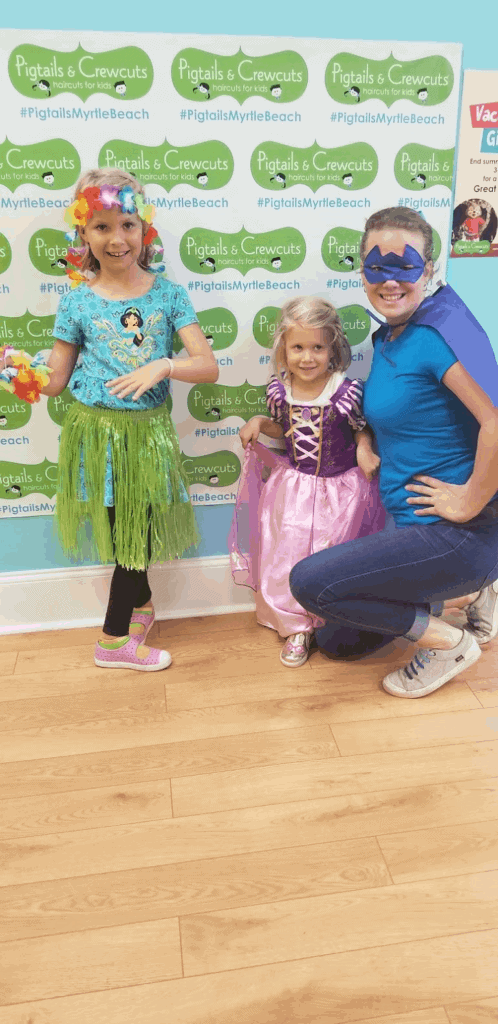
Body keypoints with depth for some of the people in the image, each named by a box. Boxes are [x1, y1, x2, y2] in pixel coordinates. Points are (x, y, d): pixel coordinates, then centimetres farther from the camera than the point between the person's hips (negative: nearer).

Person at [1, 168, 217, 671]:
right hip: (96, 432, -1)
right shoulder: (77, 301, -2)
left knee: (141, 531, 10)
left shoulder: (168, 294, -1)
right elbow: (54, 380, 0)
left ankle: (115, 636, 31)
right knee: (124, 533, 7)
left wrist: (163, 366, -25)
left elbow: (208, 366, -9)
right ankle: (140, 604, 34)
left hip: (148, 432, 2)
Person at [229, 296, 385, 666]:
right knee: (286, 556, 6)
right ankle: (298, 627, 27)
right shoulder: (279, 390, -8)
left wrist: (364, 448, -23)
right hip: (293, 486, 3)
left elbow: (363, 429, -3)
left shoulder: (347, 392, -20)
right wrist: (258, 423, -6)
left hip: (340, 490, -3)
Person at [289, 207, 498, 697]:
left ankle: (448, 641, 3)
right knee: (333, 639, 16)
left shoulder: (442, 330, -20)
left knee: (308, 582, -11)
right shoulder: (388, 336, 8)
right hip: (411, 525, 10)